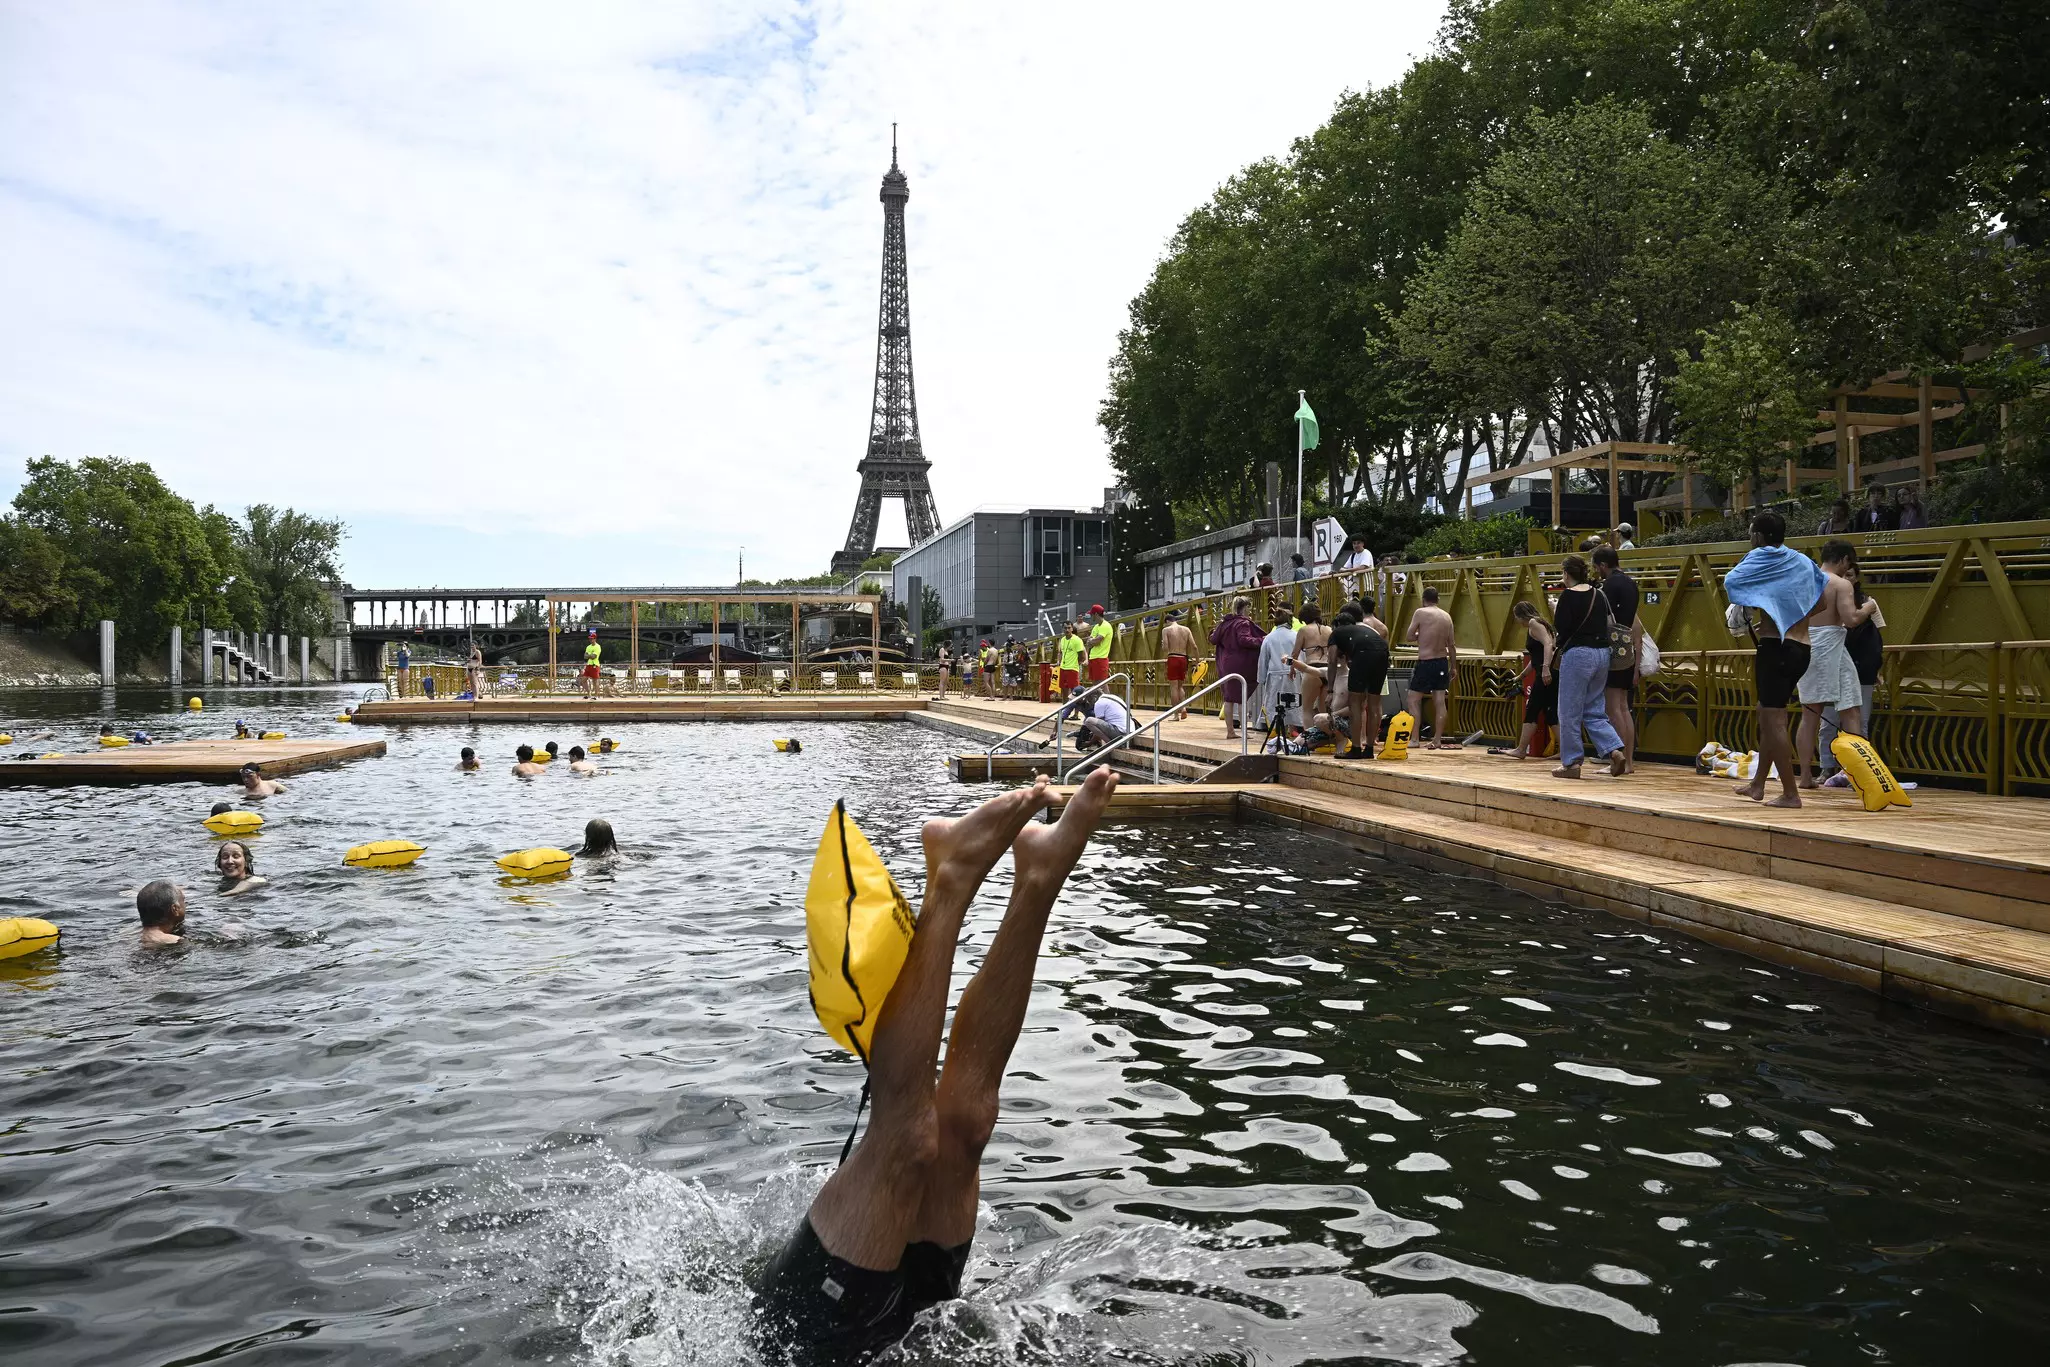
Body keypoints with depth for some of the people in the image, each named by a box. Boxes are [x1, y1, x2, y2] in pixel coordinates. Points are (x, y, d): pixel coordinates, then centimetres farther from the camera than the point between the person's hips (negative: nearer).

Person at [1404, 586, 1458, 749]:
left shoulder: (1420, 612, -10)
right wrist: (1454, 666, 17)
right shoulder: (1446, 616, 6)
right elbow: (1451, 644, 9)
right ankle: (1437, 740, 9)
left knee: (1414, 700, 4)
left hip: (1425, 663, -5)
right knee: (1440, 702, 6)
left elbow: (1410, 637, -9)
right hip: (1442, 662, 5)